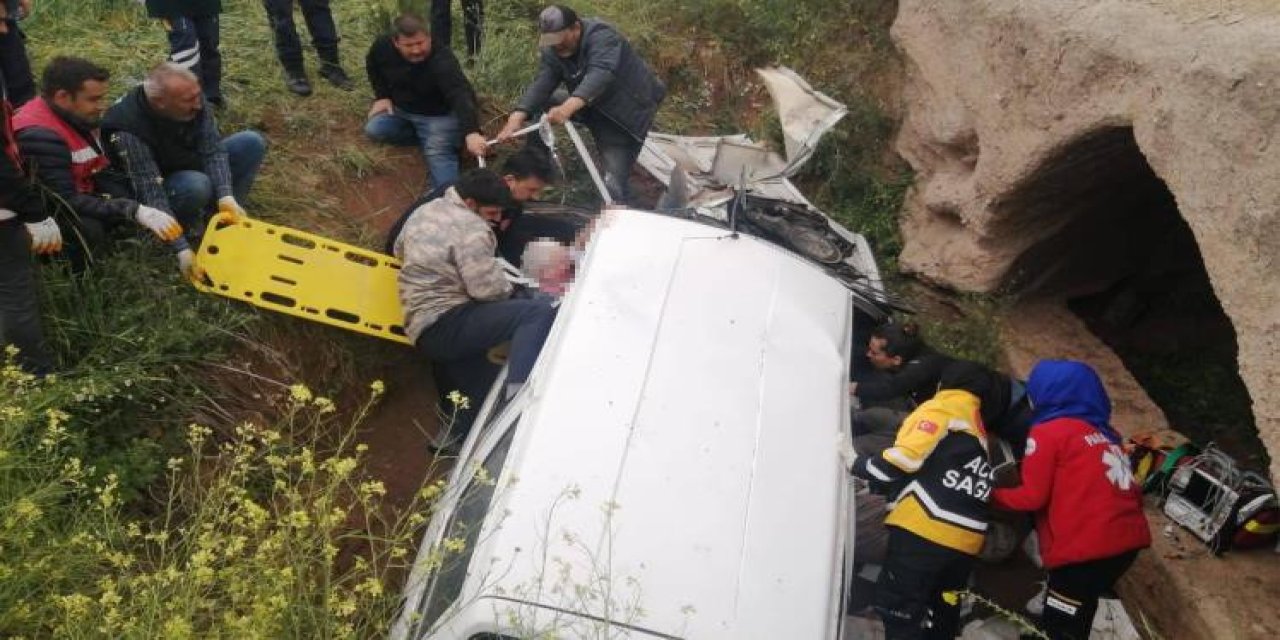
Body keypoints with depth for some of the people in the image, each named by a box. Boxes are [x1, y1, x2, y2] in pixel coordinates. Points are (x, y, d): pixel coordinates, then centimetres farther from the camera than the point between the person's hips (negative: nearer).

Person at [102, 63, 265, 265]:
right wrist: (182, 249, -45)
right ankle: (189, 224, -5)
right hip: (163, 185, -6)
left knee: (252, 142, -11)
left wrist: (226, 197, -38)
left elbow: (213, 150, -21)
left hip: (195, 167, 6)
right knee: (195, 185, -38)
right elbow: (152, 193, -39)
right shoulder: (129, 130, -36)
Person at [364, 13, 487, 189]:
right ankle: (428, 138, -3)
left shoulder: (442, 61, -35)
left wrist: (471, 132, -65)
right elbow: (373, 67, 9)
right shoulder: (383, 47, -17)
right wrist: (382, 96, -2)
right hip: (400, 110, 6)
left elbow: (461, 95, -50)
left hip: (437, 115, -6)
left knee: (437, 151, -27)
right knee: (374, 130, -14)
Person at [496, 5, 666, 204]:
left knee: (615, 180, -18)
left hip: (628, 111, -7)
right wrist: (516, 118, -38)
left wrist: (568, 107, -62)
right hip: (594, 109, 7)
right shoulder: (552, 51, -7)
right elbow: (541, 84, -20)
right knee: (539, 107, -4)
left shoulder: (602, 37, -28)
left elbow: (600, 75, -45)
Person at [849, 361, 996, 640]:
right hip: (965, 540, 8)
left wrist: (857, 464, 1)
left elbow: (906, 457, -10)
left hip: (925, 530, -8)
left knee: (897, 606, -7)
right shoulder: (978, 430, 28)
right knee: (941, 617, 17)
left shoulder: (940, 411, 3)